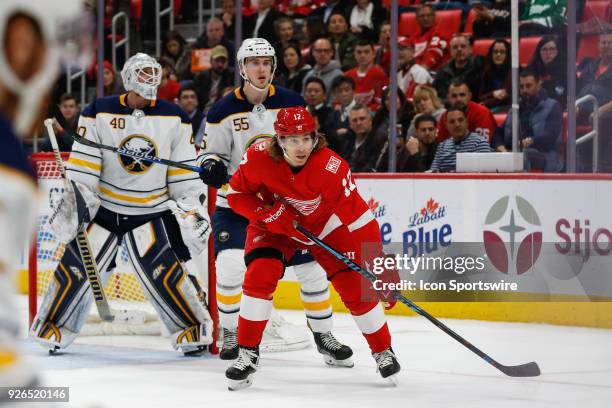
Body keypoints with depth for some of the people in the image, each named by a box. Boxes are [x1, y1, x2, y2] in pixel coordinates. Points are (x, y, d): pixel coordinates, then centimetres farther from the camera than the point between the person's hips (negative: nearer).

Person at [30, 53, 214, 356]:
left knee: (163, 271, -15)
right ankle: (52, 329, 15)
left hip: (153, 210, 0)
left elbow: (184, 171, 2)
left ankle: (194, 330, -4)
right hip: (103, 207, 0)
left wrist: (191, 207, -4)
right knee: (76, 268, -1)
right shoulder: (99, 114, -6)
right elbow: (82, 164, -6)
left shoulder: (174, 118, -1)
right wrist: (76, 199, -16)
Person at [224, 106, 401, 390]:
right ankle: (247, 354, -6)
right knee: (259, 277, -20)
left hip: (324, 224, -1)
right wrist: (269, 213, -29)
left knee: (356, 288, -7)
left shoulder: (332, 168, -34)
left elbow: (360, 220, -33)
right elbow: (237, 194, -12)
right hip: (275, 225, 1)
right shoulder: (259, 157, -28)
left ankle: (383, 352, 14)